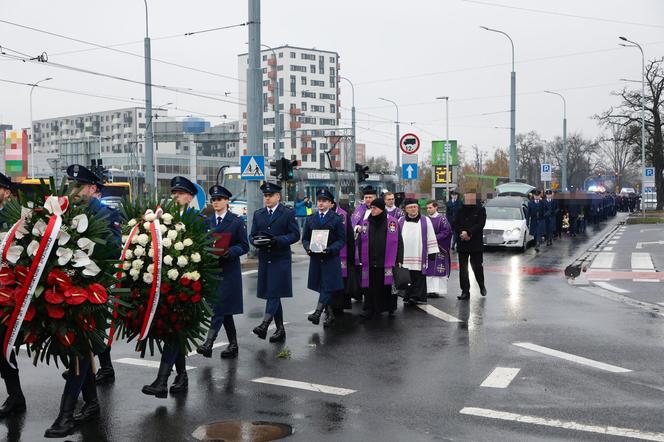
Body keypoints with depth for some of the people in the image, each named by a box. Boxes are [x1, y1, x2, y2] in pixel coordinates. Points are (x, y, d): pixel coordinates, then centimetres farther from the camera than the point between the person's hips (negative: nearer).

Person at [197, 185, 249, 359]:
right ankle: (233, 345, 20)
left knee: (219, 306, -12)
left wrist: (231, 252, -20)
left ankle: (209, 343, -16)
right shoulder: (207, 221, 11)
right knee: (224, 309, 11)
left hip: (229, 269, -5)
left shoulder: (237, 222, -2)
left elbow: (244, 246, -3)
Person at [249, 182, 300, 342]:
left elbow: (295, 235, -6)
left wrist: (277, 240, -19)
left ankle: (264, 325, -19)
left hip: (280, 259, -5)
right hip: (264, 259, 5)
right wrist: (256, 242, -10)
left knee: (274, 293, -14)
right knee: (272, 294, 9)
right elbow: (252, 235, 13)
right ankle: (280, 330, 17)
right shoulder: (258, 214, 14)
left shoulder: (288, 213, -1)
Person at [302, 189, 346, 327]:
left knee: (327, 286, -11)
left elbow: (342, 239, -3)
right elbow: (305, 238, 13)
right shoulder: (310, 218, 11)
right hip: (315, 258, 4)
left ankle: (317, 313, -16)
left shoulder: (336, 219, 0)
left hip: (331, 258, -4)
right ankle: (329, 314, 20)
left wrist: (330, 249, -19)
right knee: (321, 287, 9)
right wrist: (308, 247, -8)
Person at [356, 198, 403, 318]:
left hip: (387, 263, -2)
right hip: (369, 262, 2)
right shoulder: (365, 223, 8)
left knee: (387, 286, 6)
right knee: (370, 287, 4)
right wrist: (359, 259, 5)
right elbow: (359, 242, 11)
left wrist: (399, 260, -3)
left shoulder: (392, 222, 0)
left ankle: (390, 308, 22)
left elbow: (398, 242, 1)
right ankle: (369, 309, 13)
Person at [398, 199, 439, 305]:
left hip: (420, 257, -2)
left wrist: (432, 252, -2)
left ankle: (419, 297, 3)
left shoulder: (425, 220, 5)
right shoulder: (401, 221, 10)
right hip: (405, 257, 2)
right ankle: (407, 297, 13)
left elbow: (431, 237, 3)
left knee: (419, 277, -1)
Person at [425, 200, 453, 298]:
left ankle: (437, 290, -5)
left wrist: (435, 238, -16)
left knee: (438, 269, -5)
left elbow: (447, 231, -9)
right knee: (428, 270, 3)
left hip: (439, 248, -4)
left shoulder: (442, 219, -3)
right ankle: (429, 290, 6)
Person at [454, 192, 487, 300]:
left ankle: (482, 286, 29)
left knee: (477, 266, 3)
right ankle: (465, 291, 8)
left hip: (476, 244, -3)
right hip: (462, 244, 3)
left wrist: (468, 232, -19)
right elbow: (455, 224, 5)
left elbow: (480, 225, -10)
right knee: (463, 268, 2)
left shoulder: (480, 210, 0)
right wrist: (462, 233, -14)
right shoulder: (461, 210, 11)